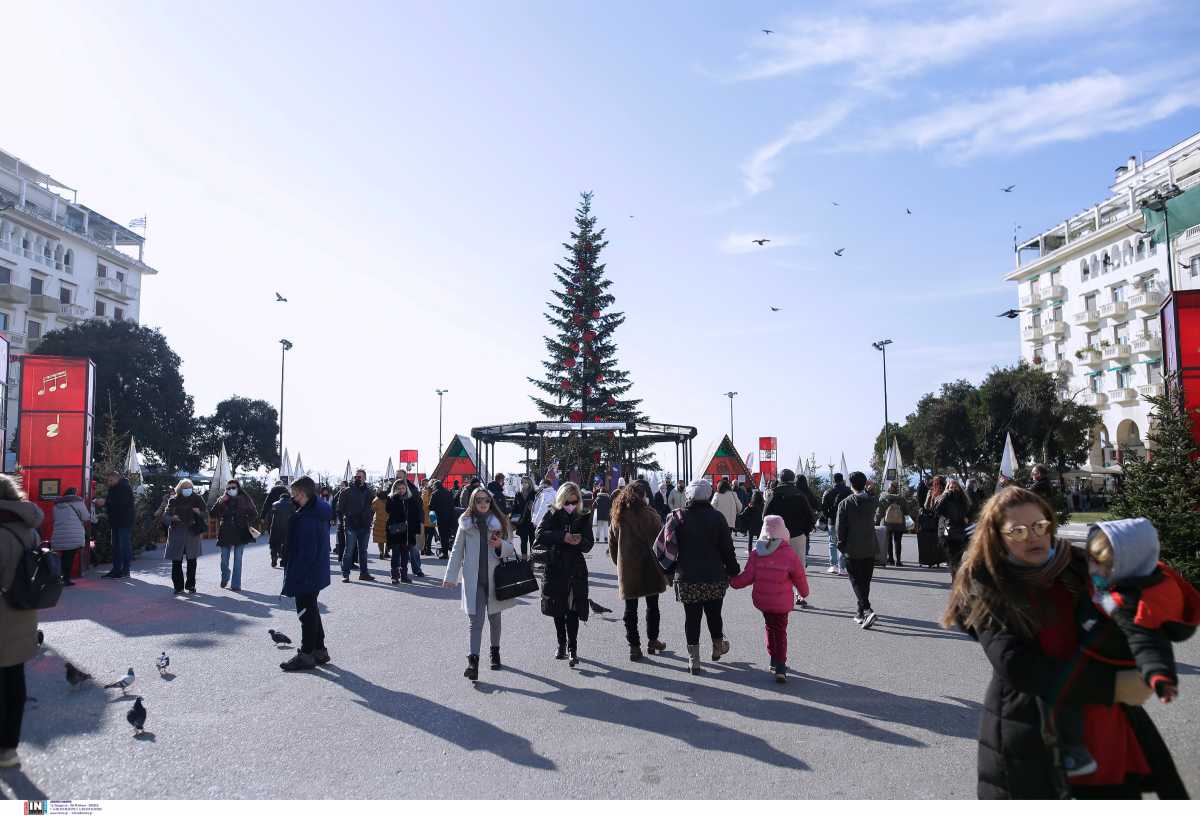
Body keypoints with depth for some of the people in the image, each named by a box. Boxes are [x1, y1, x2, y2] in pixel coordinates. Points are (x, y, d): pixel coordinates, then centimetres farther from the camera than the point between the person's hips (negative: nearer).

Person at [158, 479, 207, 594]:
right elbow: (165, 515, 3)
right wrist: (172, 518, -19)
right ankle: (179, 586, 7)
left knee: (191, 561, 4)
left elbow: (205, 514, 9)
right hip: (177, 532, 0)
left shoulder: (197, 499, 4)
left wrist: (199, 512, -13)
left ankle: (191, 585, 14)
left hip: (192, 532, 0)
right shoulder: (174, 500, 4)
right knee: (176, 561, -2)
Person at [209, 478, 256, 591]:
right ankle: (224, 579, 34)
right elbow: (212, 514, -3)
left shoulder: (244, 500, 2)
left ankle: (236, 584, 5)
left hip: (240, 533, -1)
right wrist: (220, 502, -16)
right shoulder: (222, 500, 5)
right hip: (225, 533, 1)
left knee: (238, 560, 0)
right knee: (224, 559, 8)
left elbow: (252, 514, 10)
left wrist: (248, 524, -4)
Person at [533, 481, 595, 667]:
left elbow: (589, 545, 1)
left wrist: (580, 541, -22)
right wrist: (563, 537, -24)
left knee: (573, 610, -7)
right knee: (558, 610, 10)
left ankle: (573, 648, -3)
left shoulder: (583, 519, 5)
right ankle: (562, 644, 25)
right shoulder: (552, 516, 2)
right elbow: (540, 534, -13)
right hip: (555, 569, 1)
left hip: (576, 570, -1)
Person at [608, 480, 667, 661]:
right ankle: (652, 641, 22)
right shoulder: (649, 515, -11)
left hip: (626, 570, 3)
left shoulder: (618, 515, 4)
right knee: (652, 605, 13)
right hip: (649, 569, -3)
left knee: (630, 608, 8)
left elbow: (612, 543, 9)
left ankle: (634, 646, 9)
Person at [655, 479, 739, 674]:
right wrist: (733, 571, 9)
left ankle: (693, 660, 9)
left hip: (687, 579, 0)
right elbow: (727, 548, -2)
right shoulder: (716, 517, -5)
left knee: (691, 617, 7)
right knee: (714, 614, 18)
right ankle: (718, 647, 40)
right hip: (715, 578, 0)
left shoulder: (678, 517, -4)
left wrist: (669, 568, 8)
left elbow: (659, 547, -4)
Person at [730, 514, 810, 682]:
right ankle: (780, 668, -1)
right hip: (782, 602, -2)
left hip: (761, 600, 2)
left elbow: (748, 576, -9)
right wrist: (804, 592, 17)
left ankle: (774, 660, 30)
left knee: (770, 627, 23)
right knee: (781, 631, 8)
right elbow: (799, 576, -2)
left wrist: (732, 582, 8)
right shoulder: (789, 553, -14)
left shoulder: (756, 552, -9)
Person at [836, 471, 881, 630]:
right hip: (870, 548, 4)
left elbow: (841, 527, -9)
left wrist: (841, 544, 3)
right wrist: (865, 490, 20)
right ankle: (861, 614, 22)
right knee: (865, 582, 14)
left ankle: (867, 610, -19)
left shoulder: (844, 504, -11)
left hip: (852, 550, -4)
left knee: (856, 581, 0)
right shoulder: (872, 501, -2)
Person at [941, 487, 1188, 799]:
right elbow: (1015, 665, -20)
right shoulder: (986, 590, -10)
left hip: (1105, 725, 4)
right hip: (1031, 735, -4)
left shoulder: (1077, 566, 3)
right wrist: (1110, 686, -21)